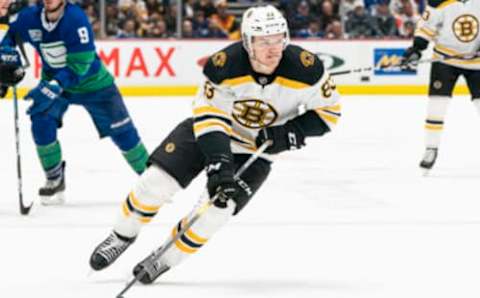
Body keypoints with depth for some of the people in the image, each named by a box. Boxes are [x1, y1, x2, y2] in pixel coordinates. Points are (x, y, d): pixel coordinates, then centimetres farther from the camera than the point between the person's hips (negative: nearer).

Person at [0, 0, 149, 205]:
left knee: (122, 132, 0)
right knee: (41, 123, -19)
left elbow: (79, 65, -33)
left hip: (92, 82, -3)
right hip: (53, 79, 3)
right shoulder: (29, 17, -18)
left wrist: (51, 89, -42)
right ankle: (55, 181, -1)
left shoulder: (76, 19, -32)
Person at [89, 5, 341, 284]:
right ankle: (123, 235, 17)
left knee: (217, 210, -16)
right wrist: (219, 164, -38)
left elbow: (329, 109, -12)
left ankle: (165, 260, 8)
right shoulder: (225, 65, -29)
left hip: (255, 150, 0)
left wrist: (292, 132, -26)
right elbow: (209, 116, -27)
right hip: (207, 127, 0)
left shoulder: (305, 68, -26)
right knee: (156, 182, -11)